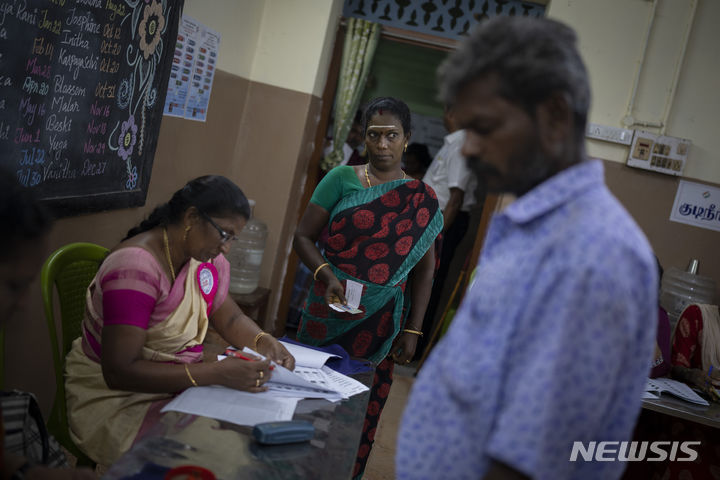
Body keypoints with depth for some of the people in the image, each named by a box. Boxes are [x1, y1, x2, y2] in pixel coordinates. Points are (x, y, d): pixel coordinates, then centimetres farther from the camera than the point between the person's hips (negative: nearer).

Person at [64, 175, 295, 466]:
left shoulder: (207, 258, 1)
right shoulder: (136, 266, -24)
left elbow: (230, 319, 13)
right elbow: (119, 372, -29)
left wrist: (265, 343, -10)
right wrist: (217, 373, -34)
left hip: (176, 385, 8)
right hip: (114, 397, -8)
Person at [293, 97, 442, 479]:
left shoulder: (422, 201, 3)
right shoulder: (341, 180, 0)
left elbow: (424, 270, 5)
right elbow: (303, 236, 0)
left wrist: (412, 330, -1)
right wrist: (326, 274, -18)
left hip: (380, 322, 0)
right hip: (328, 313, 0)